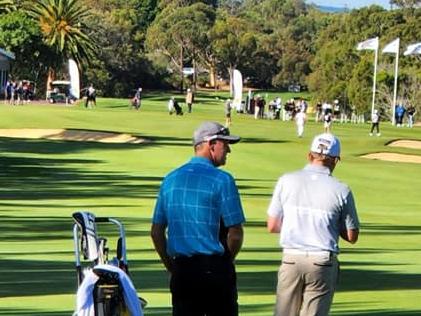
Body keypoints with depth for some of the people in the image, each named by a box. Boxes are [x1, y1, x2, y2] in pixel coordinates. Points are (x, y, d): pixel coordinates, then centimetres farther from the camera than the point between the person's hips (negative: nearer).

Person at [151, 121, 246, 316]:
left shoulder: (170, 179, 9)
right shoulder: (222, 180, -8)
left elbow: (157, 231, 10)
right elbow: (235, 233, -11)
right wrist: (226, 260, 6)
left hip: (181, 269, 5)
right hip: (214, 269, -5)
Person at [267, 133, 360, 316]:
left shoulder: (287, 181, 0)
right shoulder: (341, 191, -5)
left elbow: (272, 226, 4)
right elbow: (352, 236, 2)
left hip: (291, 260, 1)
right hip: (323, 264, -1)